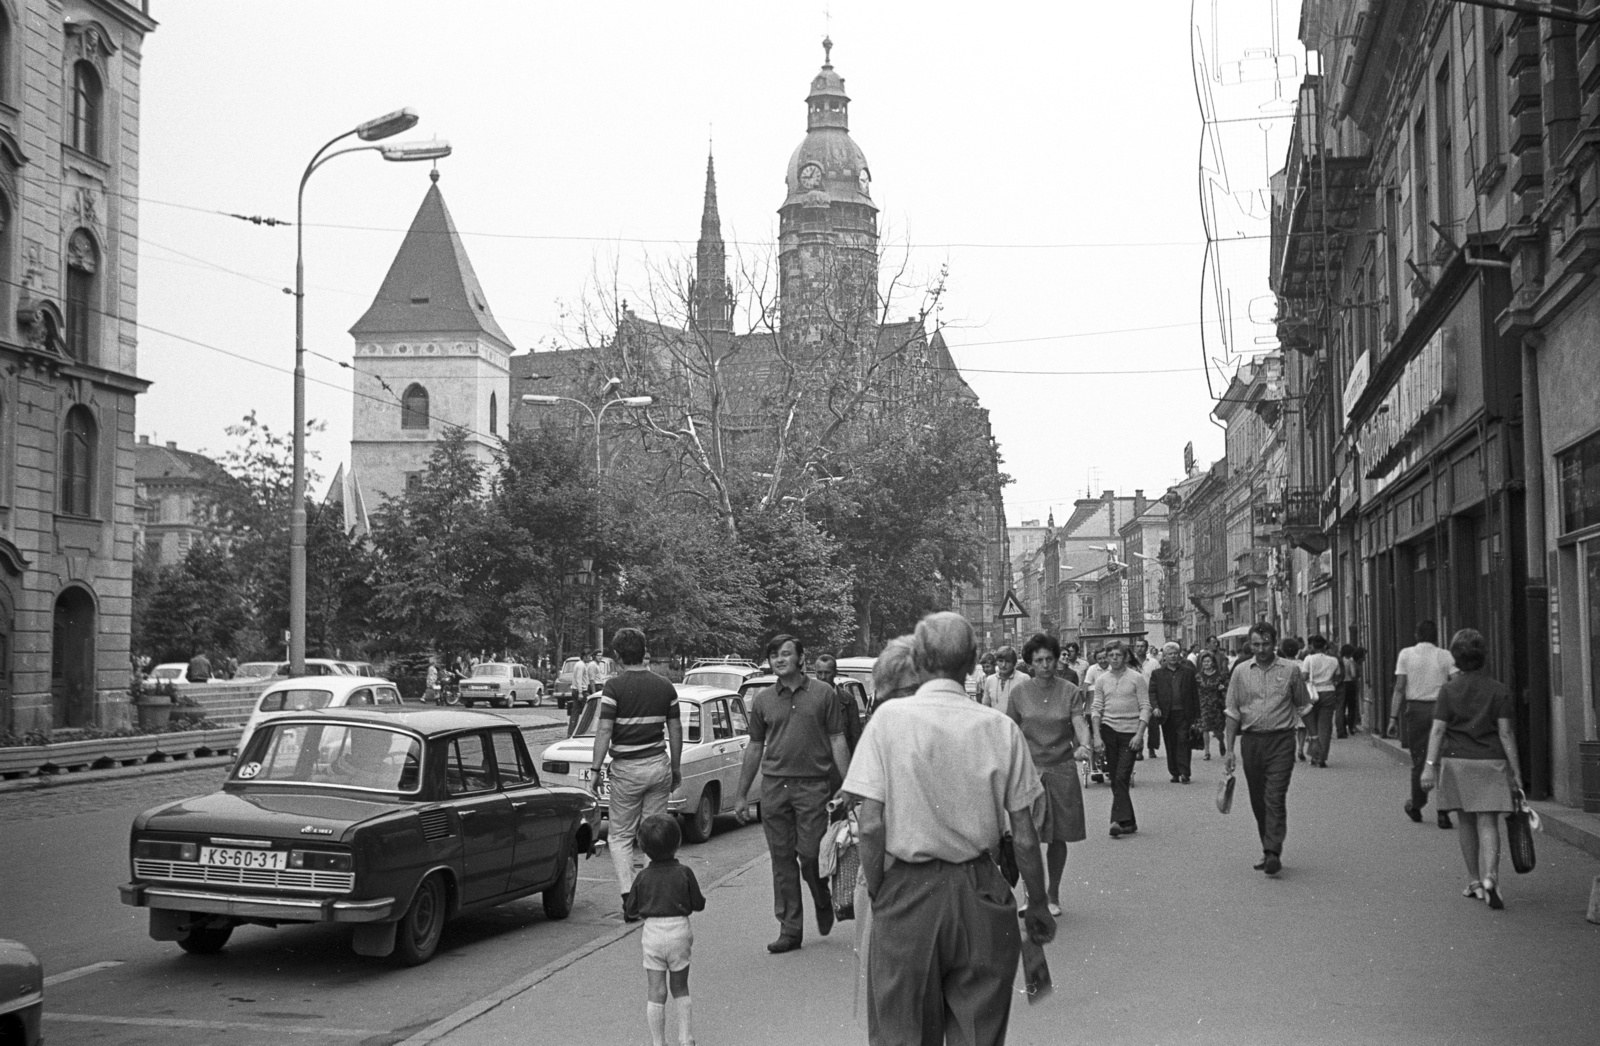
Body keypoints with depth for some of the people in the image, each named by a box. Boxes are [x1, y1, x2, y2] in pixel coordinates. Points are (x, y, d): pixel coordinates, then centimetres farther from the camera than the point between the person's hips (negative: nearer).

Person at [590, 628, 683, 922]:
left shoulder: (615, 686, -9)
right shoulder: (665, 686, 4)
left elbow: (604, 731, -13)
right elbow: (675, 731, 7)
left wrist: (595, 769, -9)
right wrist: (676, 767, 18)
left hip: (627, 768, -3)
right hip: (659, 765, 4)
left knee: (620, 836, 7)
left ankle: (628, 894, -10)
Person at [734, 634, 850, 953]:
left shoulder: (823, 694, 2)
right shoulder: (763, 700, 10)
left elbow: (837, 741, 2)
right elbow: (754, 747, 15)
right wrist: (741, 795, 14)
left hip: (812, 785, -3)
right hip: (773, 785, 3)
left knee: (811, 855, -6)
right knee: (782, 859, 4)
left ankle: (823, 903, 26)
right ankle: (789, 929, 11)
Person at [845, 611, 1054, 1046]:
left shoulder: (890, 718, -7)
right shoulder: (1001, 728, -3)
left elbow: (872, 825, -10)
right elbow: (1024, 836, -1)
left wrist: (874, 894, 2)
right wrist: (1038, 907, 10)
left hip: (908, 895, -1)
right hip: (981, 895, 2)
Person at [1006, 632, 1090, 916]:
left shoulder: (1070, 692, 0)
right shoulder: (1020, 692, 2)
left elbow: (1080, 725, -11)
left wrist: (1084, 745, -32)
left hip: (1062, 769, 1)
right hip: (1029, 769, 0)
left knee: (1058, 837, 8)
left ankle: (1053, 896, 24)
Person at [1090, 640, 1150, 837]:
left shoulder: (1136, 679, 0)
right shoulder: (1102, 680, 9)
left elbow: (1145, 708, -2)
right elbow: (1096, 708, 8)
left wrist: (1139, 734, -11)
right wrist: (1096, 735, -2)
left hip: (1130, 732, -4)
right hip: (1108, 730, 4)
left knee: (1121, 778, -12)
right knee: (1115, 780, 4)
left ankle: (1119, 820, -15)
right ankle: (1129, 822, 12)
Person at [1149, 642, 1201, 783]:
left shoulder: (1188, 672, 9)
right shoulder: (1157, 674, 9)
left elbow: (1195, 694, 8)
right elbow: (1152, 693, 4)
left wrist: (1197, 715, 5)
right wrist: (1155, 707, -14)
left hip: (1183, 714, -1)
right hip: (1167, 714, 1)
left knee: (1183, 741, -8)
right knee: (1170, 745, 6)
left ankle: (1184, 773, -6)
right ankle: (1174, 773, 13)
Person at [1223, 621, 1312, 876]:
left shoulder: (1291, 670, 1)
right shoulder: (1241, 672, 5)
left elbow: (1302, 705, 13)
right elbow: (1233, 711, 7)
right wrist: (1229, 749, 3)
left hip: (1281, 740, -3)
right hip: (1250, 740, 3)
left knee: (1275, 797, -12)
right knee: (1258, 800, 8)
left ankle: (1273, 852, -15)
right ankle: (1268, 849, 19)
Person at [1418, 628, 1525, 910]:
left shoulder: (1448, 690, -1)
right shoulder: (1499, 690, -1)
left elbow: (1438, 730, -7)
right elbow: (1505, 733, -4)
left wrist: (1430, 765, -7)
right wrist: (1515, 772, -1)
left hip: (1457, 760, 1)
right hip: (1491, 761, -1)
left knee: (1466, 822, 13)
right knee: (1488, 823, -3)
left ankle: (1475, 882, 18)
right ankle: (1490, 878, -22)